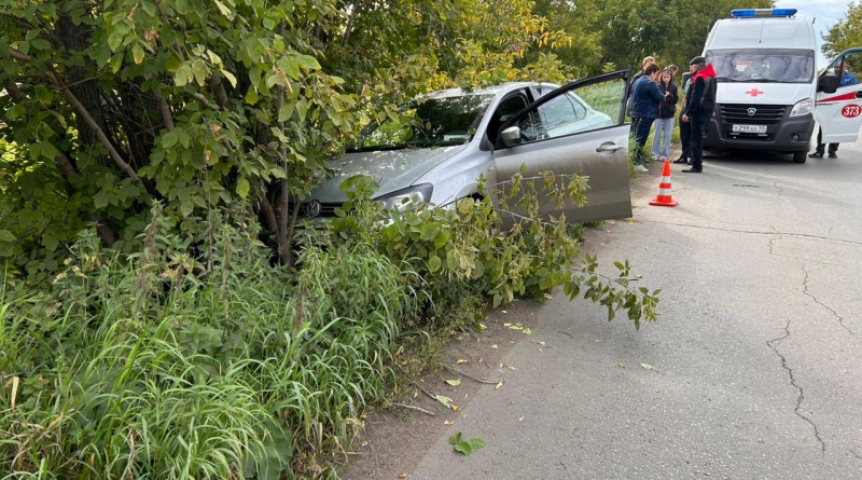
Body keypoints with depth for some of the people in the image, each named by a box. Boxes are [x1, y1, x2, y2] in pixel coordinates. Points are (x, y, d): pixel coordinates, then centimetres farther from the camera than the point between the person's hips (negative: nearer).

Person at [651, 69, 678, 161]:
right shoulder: (658, 86, -3)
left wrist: (670, 95, -19)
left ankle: (665, 154, 10)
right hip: (659, 113, -1)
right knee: (657, 134, 2)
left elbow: (676, 99, -1)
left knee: (667, 135, 4)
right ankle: (656, 153, 10)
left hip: (669, 114, 1)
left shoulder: (673, 87, 1)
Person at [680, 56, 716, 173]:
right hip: (708, 110, 10)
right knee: (698, 138, 17)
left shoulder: (700, 77, -12)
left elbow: (696, 98, -19)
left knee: (696, 139, -10)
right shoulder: (711, 76, 18)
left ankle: (696, 165, -12)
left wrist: (688, 113, -18)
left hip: (699, 111, -10)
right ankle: (697, 163, 23)